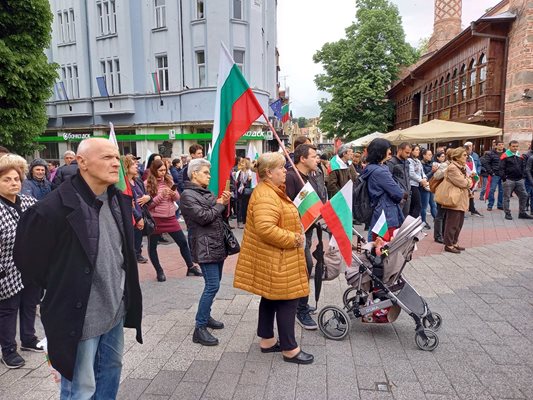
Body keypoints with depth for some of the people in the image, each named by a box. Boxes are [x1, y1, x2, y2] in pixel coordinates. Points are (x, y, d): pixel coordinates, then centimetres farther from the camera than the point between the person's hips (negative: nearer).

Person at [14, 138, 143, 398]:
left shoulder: (120, 200, 0)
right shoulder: (52, 208, -22)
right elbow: (28, 259, -10)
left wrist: (121, 291, 13)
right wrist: (63, 289, 0)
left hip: (116, 310, 7)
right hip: (79, 317, -6)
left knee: (111, 372, 24)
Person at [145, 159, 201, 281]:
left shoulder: (168, 180, 5)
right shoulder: (147, 184, -9)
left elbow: (177, 197, 9)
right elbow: (148, 204, -12)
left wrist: (173, 194, -13)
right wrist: (161, 195, -21)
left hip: (170, 217, 4)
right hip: (155, 219, -4)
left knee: (183, 242, 8)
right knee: (152, 247, 7)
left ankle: (191, 268, 22)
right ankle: (159, 271, 26)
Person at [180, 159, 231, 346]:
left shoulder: (206, 192, 16)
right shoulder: (188, 194, -10)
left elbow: (221, 215, 18)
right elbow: (203, 217, -20)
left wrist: (225, 203, -1)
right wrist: (219, 205, -5)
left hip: (217, 244, 9)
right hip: (205, 246, -9)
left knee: (214, 283, 15)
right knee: (212, 286, -12)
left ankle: (206, 316, 31)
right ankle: (199, 328, -3)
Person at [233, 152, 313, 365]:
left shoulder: (271, 191, 13)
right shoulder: (266, 196, -22)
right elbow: (265, 229, -33)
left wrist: (294, 235, 14)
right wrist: (293, 239, -24)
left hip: (272, 258, 11)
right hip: (275, 260, -11)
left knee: (271, 298, 18)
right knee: (287, 301, -1)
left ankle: (266, 340, 31)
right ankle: (290, 349, 12)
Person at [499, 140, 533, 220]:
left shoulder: (520, 156, 14)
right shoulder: (505, 156, -5)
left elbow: (523, 167, 21)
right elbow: (501, 168, -9)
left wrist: (522, 176, 11)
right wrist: (504, 178, -14)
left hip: (519, 180, 6)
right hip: (509, 180, -6)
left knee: (524, 195, 8)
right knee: (507, 197, 0)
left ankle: (522, 213, 19)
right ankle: (507, 214, 8)